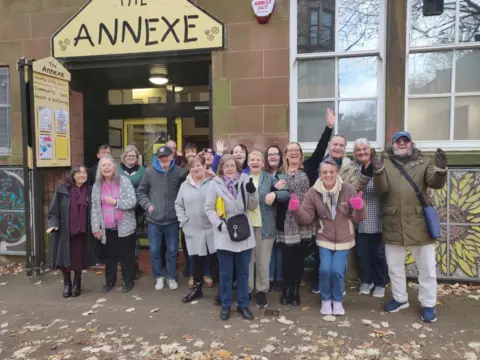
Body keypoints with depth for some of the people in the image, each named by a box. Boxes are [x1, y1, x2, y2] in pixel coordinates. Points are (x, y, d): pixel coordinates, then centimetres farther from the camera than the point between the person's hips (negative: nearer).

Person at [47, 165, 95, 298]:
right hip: (64, 231, -1)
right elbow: (54, 209, -1)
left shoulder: (89, 191, 4)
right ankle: (66, 283, 31)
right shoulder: (62, 190, -3)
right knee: (64, 258, 6)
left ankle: (77, 283, 31)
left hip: (82, 231, 1)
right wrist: (53, 223, -14)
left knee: (79, 259, 8)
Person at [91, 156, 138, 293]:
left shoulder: (124, 181, -8)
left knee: (127, 255, 8)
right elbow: (94, 208, 3)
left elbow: (132, 202, -12)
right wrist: (96, 228, 0)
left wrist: (115, 202, -21)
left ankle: (128, 281, 24)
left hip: (125, 226, -3)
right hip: (108, 228, 3)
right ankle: (109, 281, 32)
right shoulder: (97, 185, 3)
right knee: (110, 256, 16)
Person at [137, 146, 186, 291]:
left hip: (172, 219, 0)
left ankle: (171, 277, 30)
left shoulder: (179, 171, -6)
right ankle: (159, 276, 31)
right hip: (154, 219, 1)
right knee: (154, 250, 11)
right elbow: (141, 192, 5)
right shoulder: (149, 171, -4)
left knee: (172, 250, 12)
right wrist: (147, 205, -7)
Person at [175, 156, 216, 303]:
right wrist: (183, 221, 3)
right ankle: (196, 288, 29)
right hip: (193, 230, 3)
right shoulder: (185, 185, 10)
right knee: (196, 260, 13)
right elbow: (178, 204, 13)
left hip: (211, 229, -3)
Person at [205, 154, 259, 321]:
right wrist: (219, 224, -14)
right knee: (226, 273, 9)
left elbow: (252, 206, 4)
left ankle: (243, 305, 28)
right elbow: (209, 208, -2)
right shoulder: (215, 183, -6)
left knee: (243, 272, 13)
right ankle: (225, 305, 26)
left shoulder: (245, 181, 0)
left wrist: (252, 192, -13)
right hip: (224, 234, -2)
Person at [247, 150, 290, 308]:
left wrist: (275, 194, -27)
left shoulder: (269, 179, 1)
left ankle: (262, 291, 23)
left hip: (264, 226, -2)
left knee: (263, 261, 8)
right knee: (247, 259, 10)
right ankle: (246, 289, 24)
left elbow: (287, 194, -7)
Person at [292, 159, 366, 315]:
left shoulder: (348, 189, -11)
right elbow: (307, 217, -10)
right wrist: (297, 209, -29)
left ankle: (338, 300, 22)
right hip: (324, 239, 1)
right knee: (325, 269, -10)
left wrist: (360, 208, -31)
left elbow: (357, 218, -8)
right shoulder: (313, 192, -8)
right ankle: (326, 300, 19)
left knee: (337, 270, -7)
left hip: (343, 239, 0)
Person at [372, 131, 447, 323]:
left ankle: (428, 304, 27)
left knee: (427, 267, 9)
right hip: (393, 224, 1)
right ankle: (400, 299, 35)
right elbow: (381, 190, -9)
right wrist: (378, 172, -27)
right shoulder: (385, 163, 2)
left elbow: (436, 183, -10)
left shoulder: (424, 162, 3)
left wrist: (441, 169, -30)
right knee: (394, 266, 15)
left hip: (419, 223, -1)